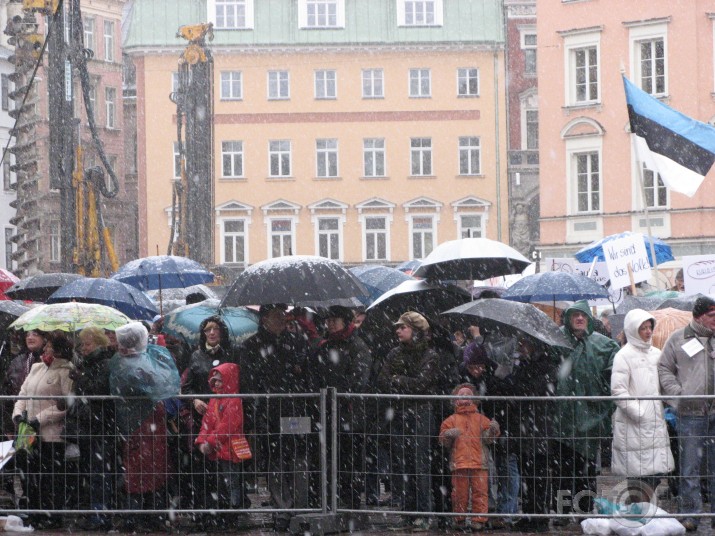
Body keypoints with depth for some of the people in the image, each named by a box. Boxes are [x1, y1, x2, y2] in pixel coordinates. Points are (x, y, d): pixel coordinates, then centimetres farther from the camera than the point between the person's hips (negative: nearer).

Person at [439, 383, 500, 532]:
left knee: (480, 491, -5)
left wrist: (493, 430, -10)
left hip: (478, 463, 1)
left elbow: (487, 438, 10)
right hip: (459, 462, -1)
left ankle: (478, 520, -2)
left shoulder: (481, 419, 15)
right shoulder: (452, 420, 12)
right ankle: (460, 521, 8)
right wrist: (448, 435, -12)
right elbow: (443, 440, 9)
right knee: (460, 493, 0)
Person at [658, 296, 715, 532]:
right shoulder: (678, 339, 3)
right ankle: (690, 514, 5)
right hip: (690, 413, -2)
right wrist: (678, 392, -8)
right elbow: (664, 369, 6)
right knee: (690, 467, -1)